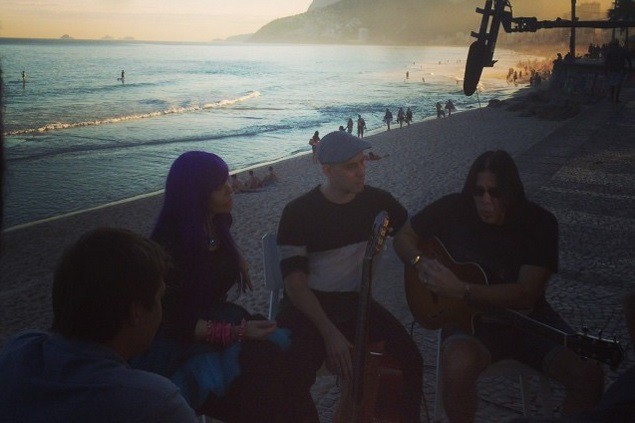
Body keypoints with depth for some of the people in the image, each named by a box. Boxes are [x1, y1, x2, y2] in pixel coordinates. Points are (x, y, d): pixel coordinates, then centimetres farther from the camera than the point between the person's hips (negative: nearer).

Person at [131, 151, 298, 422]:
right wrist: (238, 332, -26)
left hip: (218, 317, 7)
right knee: (259, 371, -28)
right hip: (179, 340, -7)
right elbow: (174, 321, -21)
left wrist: (237, 260, 12)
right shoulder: (169, 246, -22)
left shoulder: (216, 222, 0)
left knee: (284, 353, -18)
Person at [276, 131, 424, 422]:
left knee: (410, 359, -18)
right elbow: (295, 282, -14)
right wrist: (330, 333, -25)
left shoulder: (377, 201, 0)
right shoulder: (298, 212, -11)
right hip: (307, 306, -3)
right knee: (291, 378, -29)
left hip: (356, 302, 3)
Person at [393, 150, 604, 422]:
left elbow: (526, 295, -21)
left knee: (589, 375, -22)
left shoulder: (539, 223, -11)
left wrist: (460, 290, -30)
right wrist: (421, 263, -15)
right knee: (459, 368, -36)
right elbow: (404, 237, 7)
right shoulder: (454, 209, -7)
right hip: (469, 317, -1)